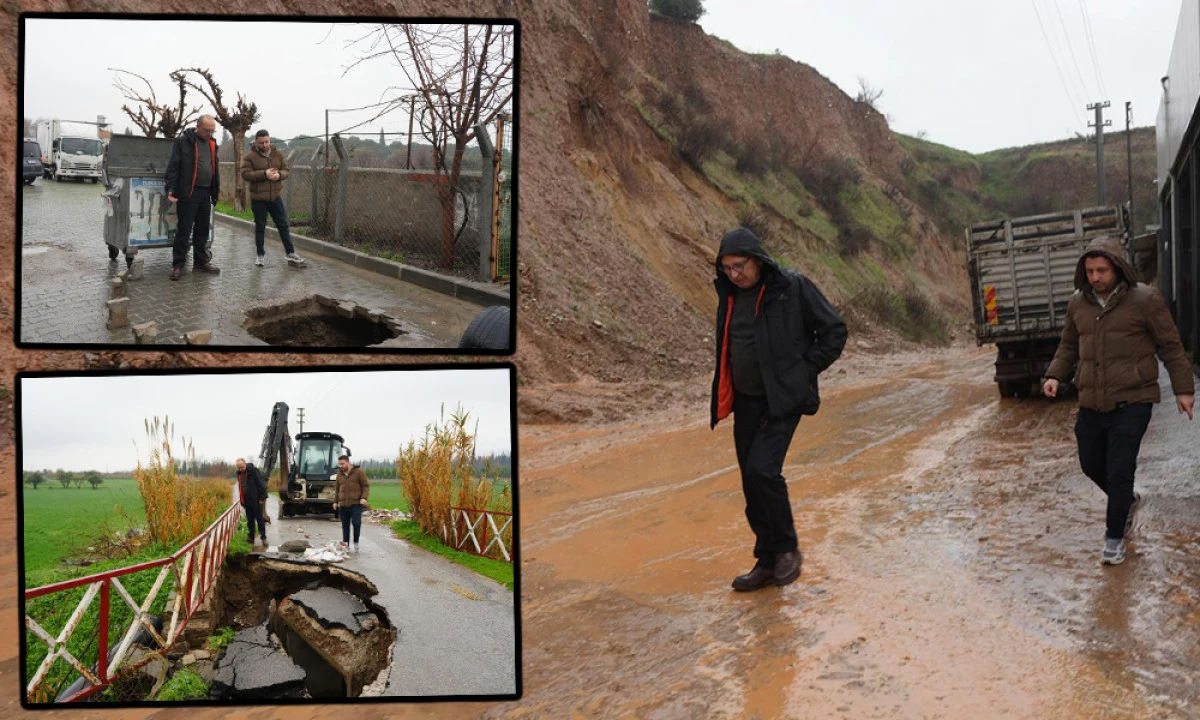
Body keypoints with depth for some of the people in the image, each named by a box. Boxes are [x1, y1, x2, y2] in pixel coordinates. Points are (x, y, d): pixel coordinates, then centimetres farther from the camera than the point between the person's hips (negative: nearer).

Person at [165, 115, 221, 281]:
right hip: (188, 193, -6)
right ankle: (178, 265, 1)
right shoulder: (183, 141, -6)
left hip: (205, 193, 6)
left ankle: (200, 262, 20)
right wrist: (171, 189, -15)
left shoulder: (212, 144, 14)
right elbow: (173, 167, -8)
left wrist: (216, 190, 22)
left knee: (202, 229, 12)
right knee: (184, 229, -4)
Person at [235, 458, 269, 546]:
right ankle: (251, 537, 15)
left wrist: (262, 498, -15)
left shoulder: (253, 471, -12)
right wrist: (241, 499, 15)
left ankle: (264, 537, 4)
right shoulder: (240, 473, 9)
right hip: (246, 501, 6)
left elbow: (261, 484, -13)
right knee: (250, 520, 9)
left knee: (260, 519, -1)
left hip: (256, 501, -6)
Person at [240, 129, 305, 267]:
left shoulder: (278, 154, 5)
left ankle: (291, 253, 15)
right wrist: (264, 174, -23)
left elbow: (285, 170, 8)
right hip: (258, 198, -3)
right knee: (260, 227, 7)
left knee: (283, 225, 8)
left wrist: (279, 174, -16)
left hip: (276, 196, 3)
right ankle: (261, 255, 18)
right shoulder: (250, 156, -6)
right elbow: (245, 174, -14)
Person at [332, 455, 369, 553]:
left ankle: (356, 542, 1)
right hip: (343, 505, 5)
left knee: (356, 522, -17)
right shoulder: (340, 474, 15)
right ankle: (345, 544, 11)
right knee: (345, 525, 5)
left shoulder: (358, 472, 1)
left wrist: (364, 497, -12)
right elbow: (337, 489, 25)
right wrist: (335, 501, 17)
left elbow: (366, 486, 1)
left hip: (356, 504, -5)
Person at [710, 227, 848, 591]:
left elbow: (835, 331, -4)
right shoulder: (729, 295, 8)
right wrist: (725, 396, 12)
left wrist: (804, 370, -9)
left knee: (762, 470, -19)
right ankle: (767, 561, 19)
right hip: (745, 401, 6)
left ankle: (787, 549, 1)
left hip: (783, 400, -6)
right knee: (751, 480, 7)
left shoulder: (793, 287, -10)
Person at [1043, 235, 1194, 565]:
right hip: (1092, 403, 5)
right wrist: (1055, 376, 0)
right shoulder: (1078, 303, 6)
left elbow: (1170, 346, -2)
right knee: (1091, 464, 15)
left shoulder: (1144, 300, -8)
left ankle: (1115, 538, 11)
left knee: (1119, 471, -6)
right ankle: (1127, 501, 45)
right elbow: (1068, 346, 16)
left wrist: (1183, 388, -2)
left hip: (1131, 402, -5)